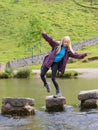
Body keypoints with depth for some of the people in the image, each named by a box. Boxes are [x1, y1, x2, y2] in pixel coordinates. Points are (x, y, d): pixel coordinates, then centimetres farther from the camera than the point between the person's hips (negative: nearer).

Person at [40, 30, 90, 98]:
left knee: (53, 78, -9)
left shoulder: (68, 51, -3)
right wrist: (44, 34, -32)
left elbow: (76, 55, -2)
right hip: (49, 61, 0)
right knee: (42, 74, -5)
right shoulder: (57, 45, -7)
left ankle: (58, 92, 7)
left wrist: (84, 55, -12)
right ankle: (46, 84, 27)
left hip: (56, 64, 0)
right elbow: (50, 39, -16)